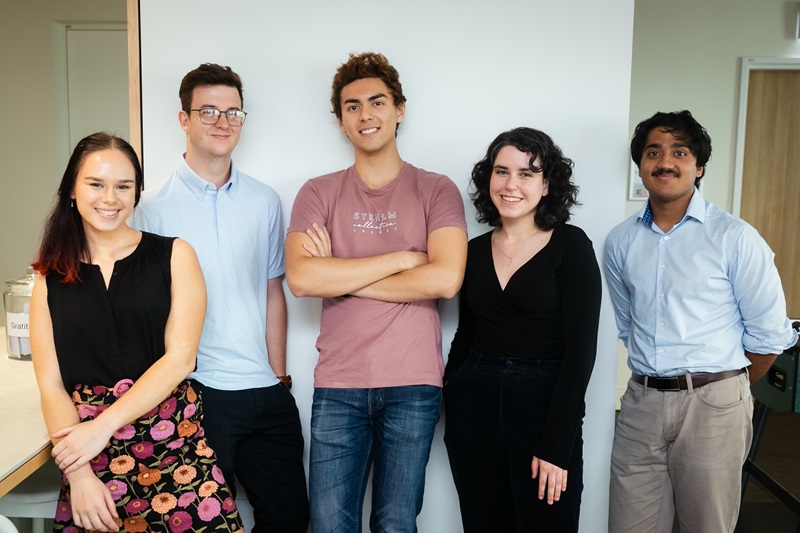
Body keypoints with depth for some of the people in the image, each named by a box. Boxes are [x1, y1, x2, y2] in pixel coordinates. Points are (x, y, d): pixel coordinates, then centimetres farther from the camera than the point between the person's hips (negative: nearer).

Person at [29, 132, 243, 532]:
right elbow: (51, 387, 3)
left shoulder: (174, 255, 3)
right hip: (90, 464, 2)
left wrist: (102, 426, -11)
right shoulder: (51, 279, 9)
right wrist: (79, 474, -10)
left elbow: (180, 358, -5)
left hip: (175, 447, -1)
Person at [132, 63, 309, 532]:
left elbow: (273, 293, 9)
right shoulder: (156, 207, -3)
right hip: (194, 392, -3)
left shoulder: (265, 201, 7)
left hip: (266, 393, 4)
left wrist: (279, 377, 6)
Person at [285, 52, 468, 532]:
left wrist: (341, 277, -9)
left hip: (413, 385, -1)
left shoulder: (437, 190, 2)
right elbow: (300, 278, -11)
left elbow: (445, 279, -13)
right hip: (338, 385, 1)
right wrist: (402, 258, -11)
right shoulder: (319, 194, 5)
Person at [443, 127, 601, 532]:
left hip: (544, 405, -4)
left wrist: (557, 446, -16)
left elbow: (580, 348, -12)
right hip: (473, 406, 4)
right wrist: (446, 400, 8)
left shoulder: (571, 246, -8)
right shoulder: (475, 250, 6)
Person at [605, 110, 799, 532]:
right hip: (641, 402, 3)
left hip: (712, 405, -3)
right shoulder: (620, 242, 5)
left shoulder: (735, 237, -7)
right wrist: (656, 379, 13)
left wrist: (726, 387, 6)